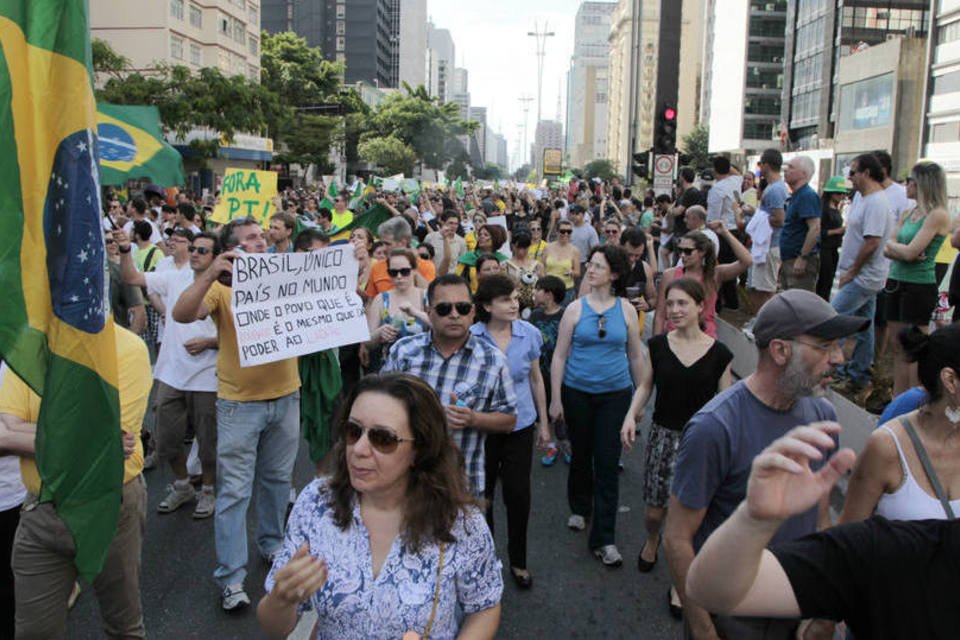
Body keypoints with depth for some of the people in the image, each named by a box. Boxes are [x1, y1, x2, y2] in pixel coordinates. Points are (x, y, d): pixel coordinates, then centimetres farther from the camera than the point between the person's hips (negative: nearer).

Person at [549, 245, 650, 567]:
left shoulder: (626, 309, -1)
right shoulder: (576, 308, -3)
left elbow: (637, 356, 7)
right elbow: (559, 355, -1)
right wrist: (556, 399, -4)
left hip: (615, 394, 0)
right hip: (578, 392, 1)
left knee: (607, 464, -2)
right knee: (581, 455, 15)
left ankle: (603, 539, 4)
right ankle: (580, 508, 41)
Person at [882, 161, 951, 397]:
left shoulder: (938, 214, -12)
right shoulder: (908, 214, 13)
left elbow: (910, 252, -20)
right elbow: (887, 250, 8)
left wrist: (892, 245, -1)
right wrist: (902, 251, -11)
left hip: (919, 287, -8)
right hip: (896, 283, 8)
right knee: (899, 349, 11)